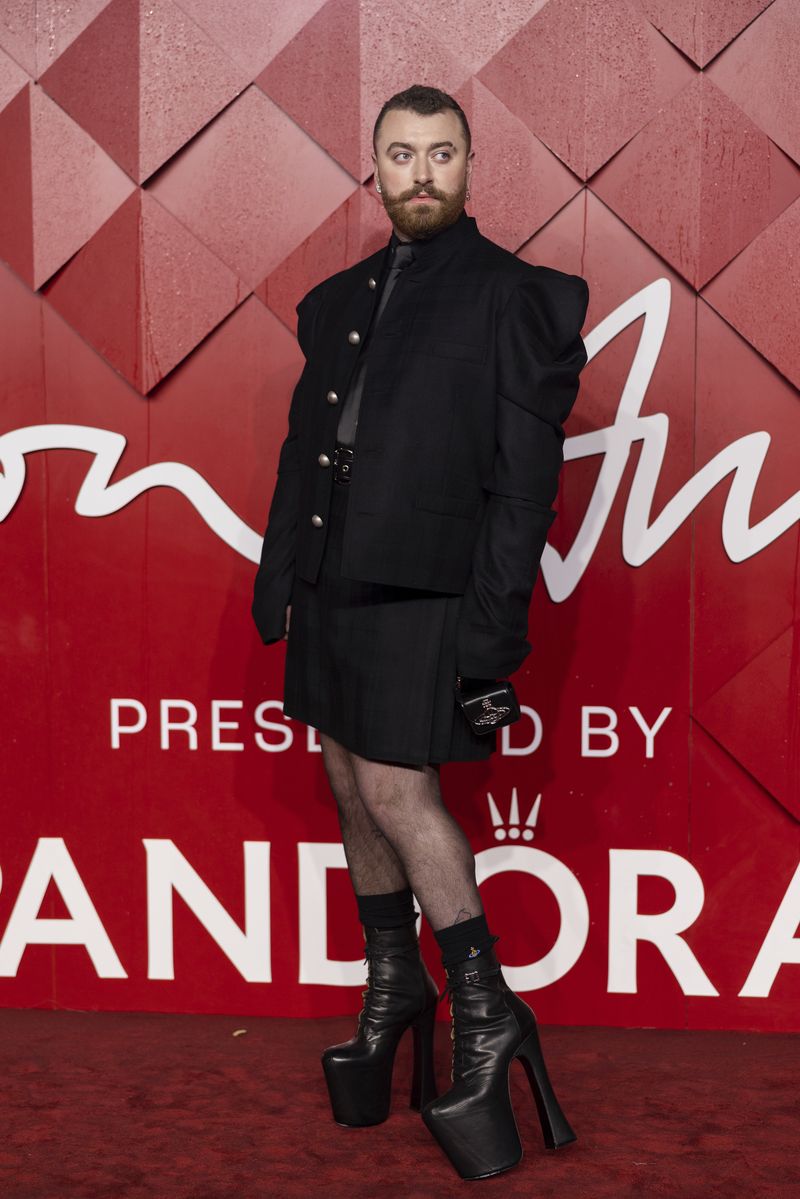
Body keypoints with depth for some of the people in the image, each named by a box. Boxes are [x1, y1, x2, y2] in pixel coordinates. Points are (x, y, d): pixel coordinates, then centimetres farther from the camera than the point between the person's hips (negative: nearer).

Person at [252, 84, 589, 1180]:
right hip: (328, 580, 7)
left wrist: (495, 625, -14)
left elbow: (526, 479, -8)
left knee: (394, 786, -9)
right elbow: (301, 448, 16)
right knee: (352, 788, 12)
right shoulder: (337, 299, 16)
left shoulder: (513, 298, -2)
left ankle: (487, 1016, 7)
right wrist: (277, 578, 10)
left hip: (422, 586, -6)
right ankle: (393, 986, 30)